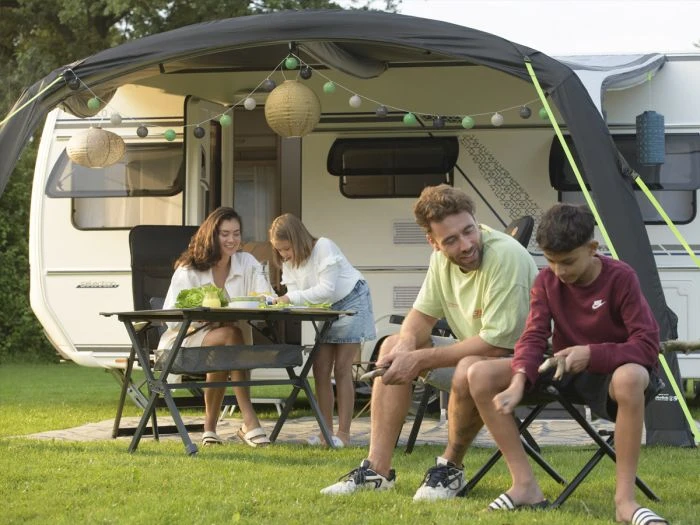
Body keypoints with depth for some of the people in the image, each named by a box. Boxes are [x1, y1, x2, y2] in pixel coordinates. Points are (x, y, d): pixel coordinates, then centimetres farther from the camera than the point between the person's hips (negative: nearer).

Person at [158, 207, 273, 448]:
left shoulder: (248, 263, 4)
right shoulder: (188, 270, -5)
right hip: (183, 340, -3)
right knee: (231, 335, -34)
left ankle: (210, 426, -29)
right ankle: (249, 421, -41)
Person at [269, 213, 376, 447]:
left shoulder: (324, 247, -24)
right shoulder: (289, 262, -1)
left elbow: (326, 290, -29)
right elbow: (294, 297, -6)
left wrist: (292, 298, -29)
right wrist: (279, 301, -27)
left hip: (351, 302, -7)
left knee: (341, 368, -11)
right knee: (320, 369, -1)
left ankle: (343, 433, -10)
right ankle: (326, 431, 3)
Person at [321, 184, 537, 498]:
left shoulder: (506, 257, -28)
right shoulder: (443, 258, -3)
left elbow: (496, 343, -30)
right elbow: (422, 314, 8)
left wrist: (421, 359, -25)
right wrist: (407, 344, -17)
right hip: (471, 352, 9)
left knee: (470, 370, -37)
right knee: (393, 345, 1)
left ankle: (451, 467, -10)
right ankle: (377, 469, -3)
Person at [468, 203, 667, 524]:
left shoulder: (620, 278, -16)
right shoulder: (546, 281, -2)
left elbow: (648, 345, -22)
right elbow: (534, 337, -12)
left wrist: (592, 353, -35)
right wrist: (518, 383, -32)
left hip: (609, 370, -5)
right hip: (563, 370, 5)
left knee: (631, 378, -44)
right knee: (480, 375, -16)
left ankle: (625, 498, -35)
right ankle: (525, 484, -15)